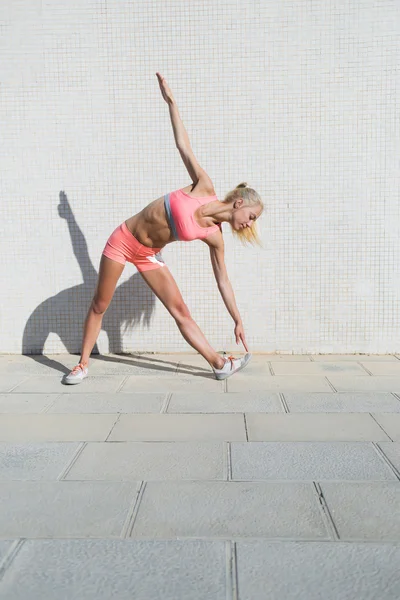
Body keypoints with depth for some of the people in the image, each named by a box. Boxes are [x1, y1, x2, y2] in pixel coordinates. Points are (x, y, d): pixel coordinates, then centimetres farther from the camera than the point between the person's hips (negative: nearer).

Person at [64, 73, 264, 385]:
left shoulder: (214, 236, -8)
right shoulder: (205, 188, -18)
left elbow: (223, 280, 0)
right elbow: (183, 145, -9)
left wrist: (238, 320, 1)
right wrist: (171, 101, -7)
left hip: (149, 255, 3)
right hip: (124, 240, -3)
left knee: (180, 310, -3)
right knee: (99, 306, 4)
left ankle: (220, 364, -3)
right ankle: (83, 364, 18)